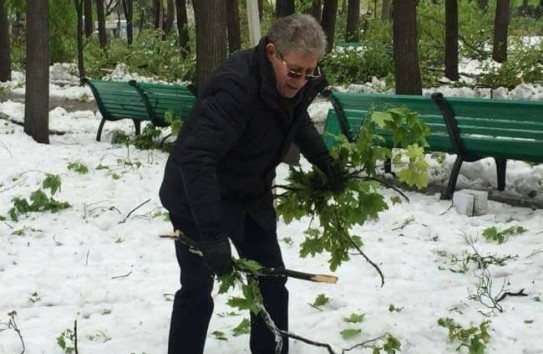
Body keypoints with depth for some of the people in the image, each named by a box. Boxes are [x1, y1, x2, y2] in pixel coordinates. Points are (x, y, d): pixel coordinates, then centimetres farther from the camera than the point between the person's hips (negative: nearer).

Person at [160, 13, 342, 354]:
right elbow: (196, 159, -42)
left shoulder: (297, 82, -9)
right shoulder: (235, 86, -34)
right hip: (199, 197, -7)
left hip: (251, 195, 8)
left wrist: (326, 161, 1)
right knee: (197, 291, -2)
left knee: (272, 283, 11)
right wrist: (212, 234, -47)